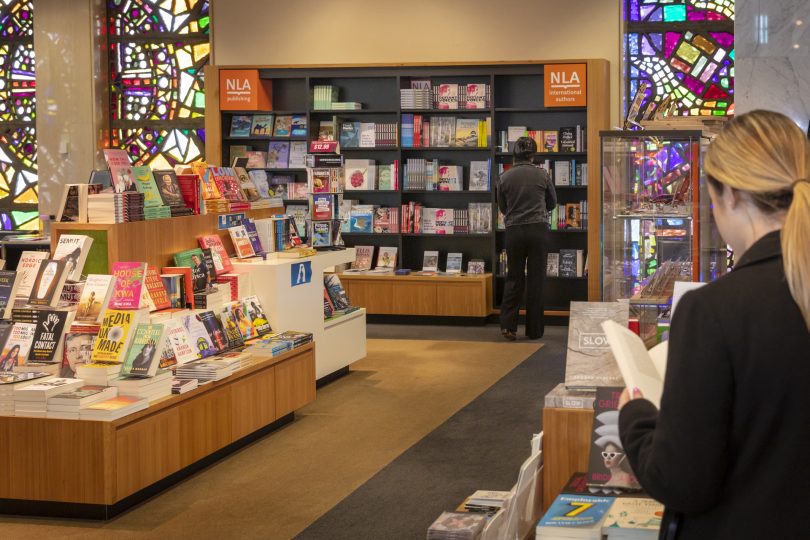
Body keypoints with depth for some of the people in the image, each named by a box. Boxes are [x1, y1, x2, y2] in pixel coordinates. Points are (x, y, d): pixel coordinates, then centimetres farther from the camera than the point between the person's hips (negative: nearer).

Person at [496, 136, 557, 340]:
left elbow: (502, 207, 10)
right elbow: (552, 202, 11)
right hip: (538, 229, -1)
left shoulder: (504, 177, -2)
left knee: (514, 277, 11)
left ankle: (508, 324, -2)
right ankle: (534, 329, 8)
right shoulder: (542, 175, -3)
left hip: (514, 230, 1)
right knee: (536, 279, 6)